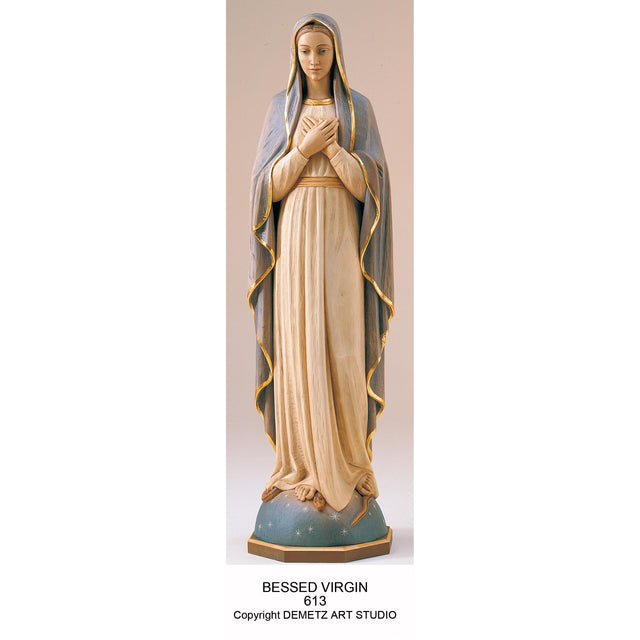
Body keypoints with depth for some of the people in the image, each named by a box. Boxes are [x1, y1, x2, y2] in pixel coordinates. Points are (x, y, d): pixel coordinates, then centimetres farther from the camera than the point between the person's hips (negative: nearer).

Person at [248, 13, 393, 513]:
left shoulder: (360, 108, 8)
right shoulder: (281, 108, 10)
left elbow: (370, 184, -3)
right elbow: (270, 186, 2)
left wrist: (330, 145, -16)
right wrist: (304, 147, -14)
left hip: (341, 236, 0)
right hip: (297, 234, 1)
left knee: (345, 345, -4)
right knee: (299, 346, -3)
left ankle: (350, 461, 9)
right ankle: (305, 463, 6)